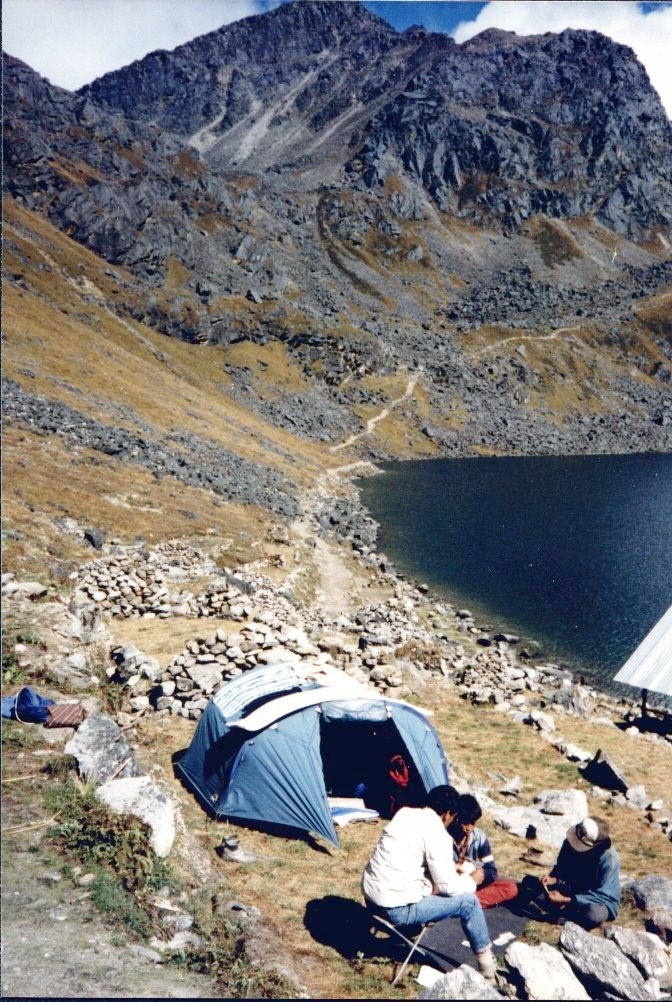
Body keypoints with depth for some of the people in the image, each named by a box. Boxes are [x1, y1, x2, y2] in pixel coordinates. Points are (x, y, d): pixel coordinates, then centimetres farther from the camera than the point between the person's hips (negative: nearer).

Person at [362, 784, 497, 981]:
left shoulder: (405, 813, 7)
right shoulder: (437, 835, -14)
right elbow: (448, 887, -9)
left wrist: (451, 866, 25)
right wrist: (471, 879, 11)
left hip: (370, 893, 8)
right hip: (397, 908, -8)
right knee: (468, 900, 3)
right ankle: (487, 963, 18)